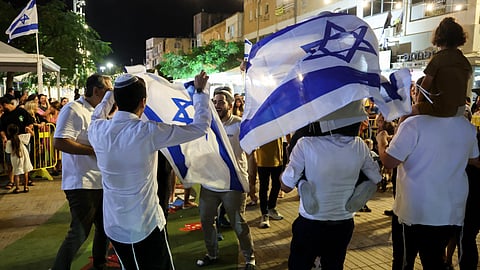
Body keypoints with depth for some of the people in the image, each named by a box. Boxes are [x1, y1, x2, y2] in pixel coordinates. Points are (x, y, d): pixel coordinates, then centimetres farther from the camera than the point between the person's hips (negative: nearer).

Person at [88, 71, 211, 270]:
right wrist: (199, 91, -1)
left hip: (113, 225, 5)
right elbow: (200, 127, -14)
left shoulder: (97, 130, -7)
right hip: (146, 225, -5)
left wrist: (112, 92, 32)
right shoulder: (149, 132, -21)